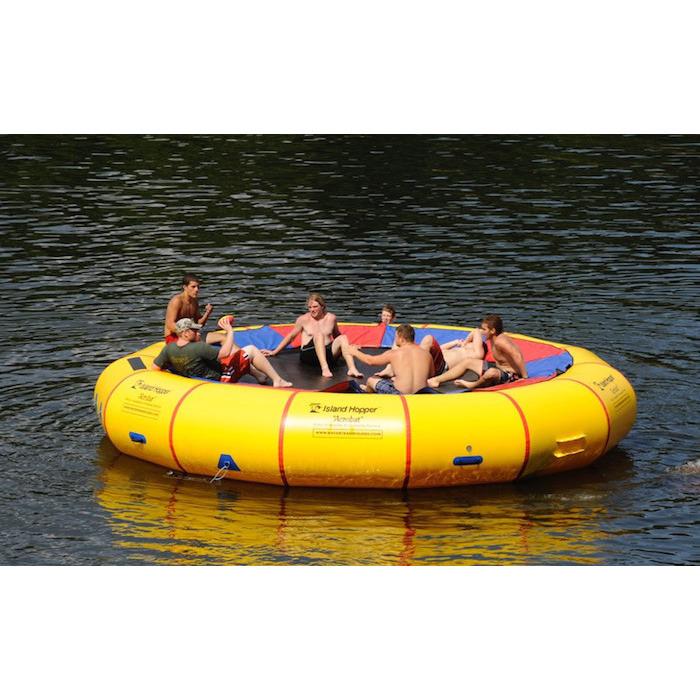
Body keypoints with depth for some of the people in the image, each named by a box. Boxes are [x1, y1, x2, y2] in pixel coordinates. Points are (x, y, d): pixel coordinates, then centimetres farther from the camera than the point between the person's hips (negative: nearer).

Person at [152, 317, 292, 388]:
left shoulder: (169, 348, -12)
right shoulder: (198, 347, -33)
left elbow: (154, 368, -8)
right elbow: (225, 353, -28)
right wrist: (230, 331, -17)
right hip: (219, 378, -9)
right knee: (251, 350, -2)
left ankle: (260, 376, 33)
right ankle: (277, 381, 4)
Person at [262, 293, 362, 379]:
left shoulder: (331, 318, 10)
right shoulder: (303, 319, 5)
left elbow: (336, 336, 28)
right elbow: (291, 336, 15)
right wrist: (274, 352, 17)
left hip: (328, 353, 3)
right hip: (308, 353, -3)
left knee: (343, 338, -22)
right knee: (318, 334, -32)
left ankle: (352, 369, -41)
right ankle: (324, 368, -51)